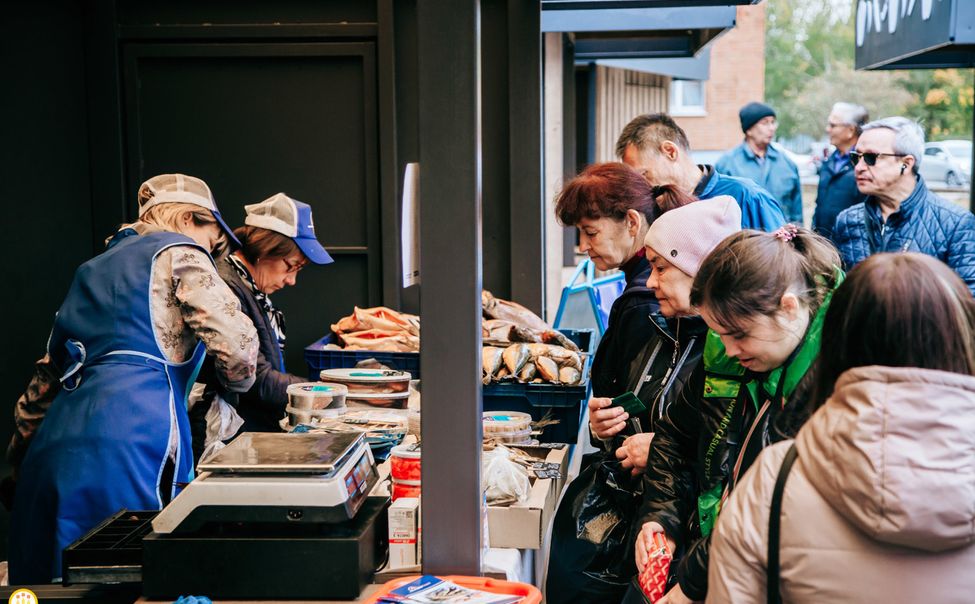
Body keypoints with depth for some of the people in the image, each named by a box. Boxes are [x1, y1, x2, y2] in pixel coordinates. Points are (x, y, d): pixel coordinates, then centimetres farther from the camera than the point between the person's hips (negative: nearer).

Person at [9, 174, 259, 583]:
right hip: (127, 443, -8)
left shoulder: (94, 269, 32)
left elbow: (50, 374, 33)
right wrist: (238, 382, 18)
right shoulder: (178, 252, 9)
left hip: (53, 447, 8)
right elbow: (236, 343, -3)